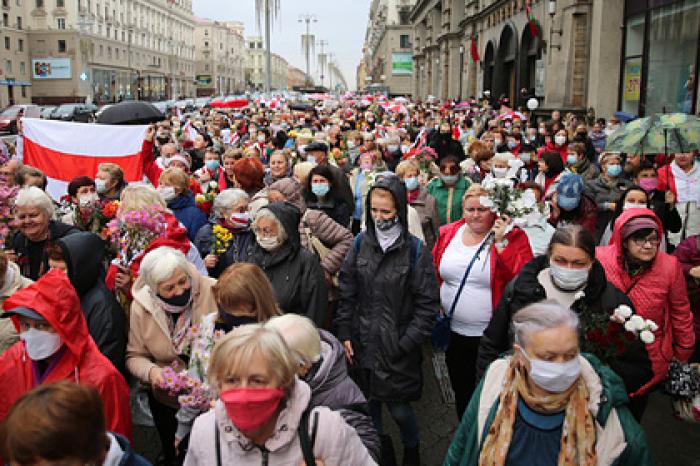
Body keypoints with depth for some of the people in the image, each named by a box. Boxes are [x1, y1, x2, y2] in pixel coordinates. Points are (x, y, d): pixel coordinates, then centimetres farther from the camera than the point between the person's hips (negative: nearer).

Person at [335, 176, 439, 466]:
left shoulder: (415, 249, -9)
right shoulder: (361, 243, 1)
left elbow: (427, 304, -8)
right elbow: (347, 292, 6)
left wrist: (406, 343, -13)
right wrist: (345, 333, 1)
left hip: (397, 348, -3)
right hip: (363, 344, 3)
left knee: (399, 408, 5)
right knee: (370, 401, 17)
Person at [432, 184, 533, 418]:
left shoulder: (513, 237, -9)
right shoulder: (448, 234, 3)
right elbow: (434, 274, 10)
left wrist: (501, 242, -25)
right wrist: (436, 305, -2)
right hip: (454, 333, 4)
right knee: (461, 391, 22)